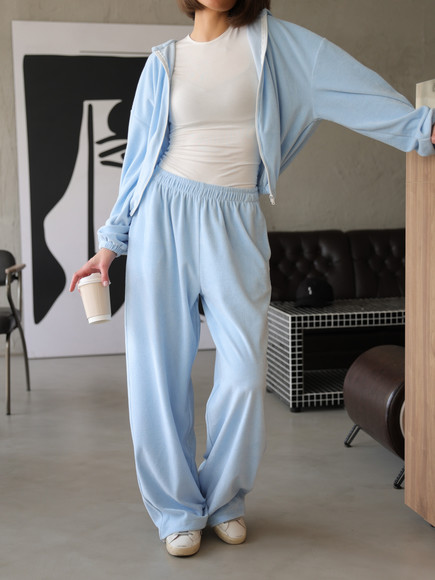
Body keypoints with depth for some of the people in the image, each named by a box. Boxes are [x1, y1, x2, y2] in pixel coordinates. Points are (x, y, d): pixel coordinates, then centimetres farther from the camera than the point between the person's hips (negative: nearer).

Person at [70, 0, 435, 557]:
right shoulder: (164, 62, 9)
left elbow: (346, 83, 2)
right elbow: (140, 155, 11)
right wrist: (109, 245, 9)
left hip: (234, 224, 0)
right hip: (164, 217, 1)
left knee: (245, 374, -6)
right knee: (158, 373, 0)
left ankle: (224, 500, 19)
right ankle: (178, 509, 18)